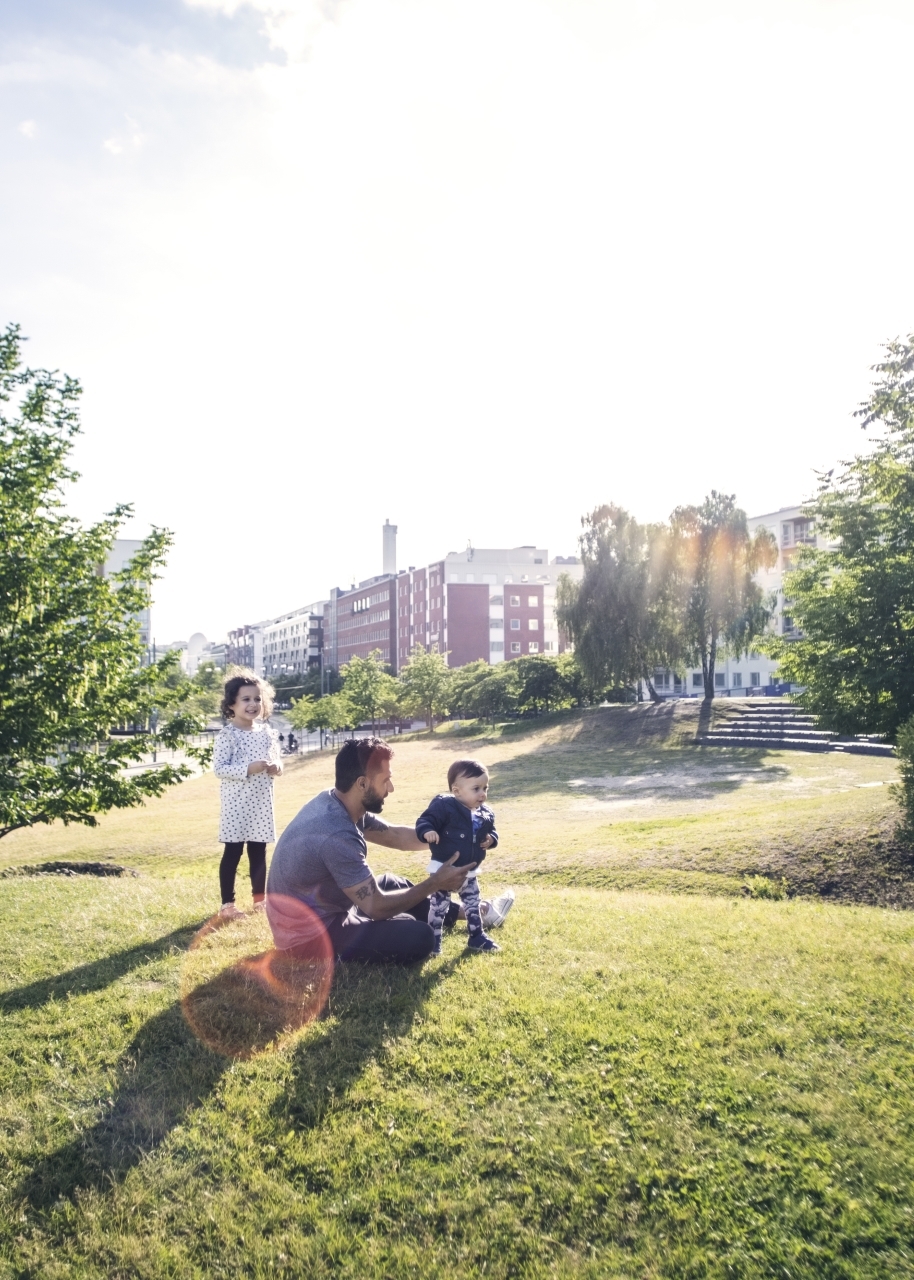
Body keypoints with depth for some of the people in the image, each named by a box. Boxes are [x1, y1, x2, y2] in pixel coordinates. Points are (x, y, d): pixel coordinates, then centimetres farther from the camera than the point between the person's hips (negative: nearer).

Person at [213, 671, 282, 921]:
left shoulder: (266, 732, 6)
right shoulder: (227, 735, -11)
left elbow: (275, 759, 16)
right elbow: (218, 768, -16)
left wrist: (276, 767, -6)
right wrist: (248, 769, -26)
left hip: (261, 802, 6)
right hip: (236, 803, -6)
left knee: (259, 852, 14)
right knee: (233, 853, 1)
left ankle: (260, 898, 26)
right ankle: (227, 904, 10)